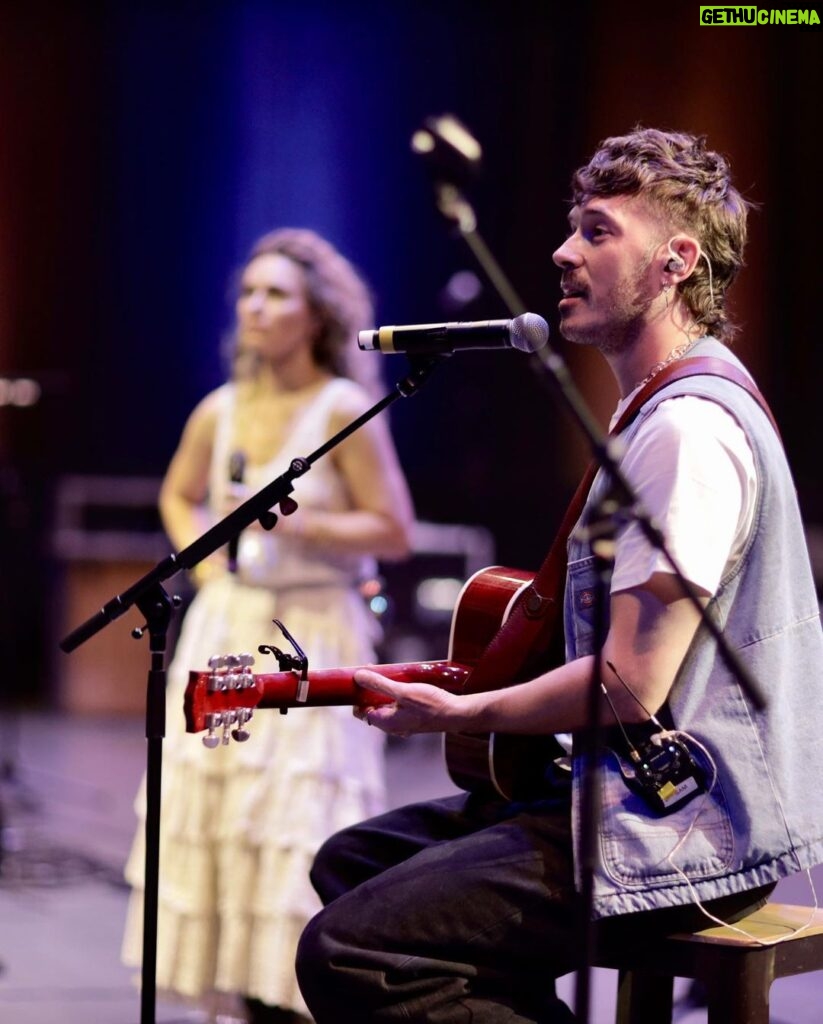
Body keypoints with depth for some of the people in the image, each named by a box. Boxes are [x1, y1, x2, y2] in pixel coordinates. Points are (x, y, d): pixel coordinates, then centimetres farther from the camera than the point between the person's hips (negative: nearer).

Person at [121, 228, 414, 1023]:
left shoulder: (345, 410, -9)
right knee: (213, 807, 4)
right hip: (225, 633, 6)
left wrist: (290, 521, -18)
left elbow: (394, 533, -10)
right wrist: (201, 560, 7)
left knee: (296, 824, -9)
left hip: (312, 637, -5)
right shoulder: (221, 411, 6)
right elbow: (179, 495, 25)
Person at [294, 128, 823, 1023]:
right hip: (631, 788, 11)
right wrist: (463, 689, 19)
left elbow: (630, 687, -22)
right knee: (351, 862, 15)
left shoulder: (690, 429, -18)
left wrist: (461, 714, -8)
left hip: (686, 833, -11)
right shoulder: (662, 411, 17)